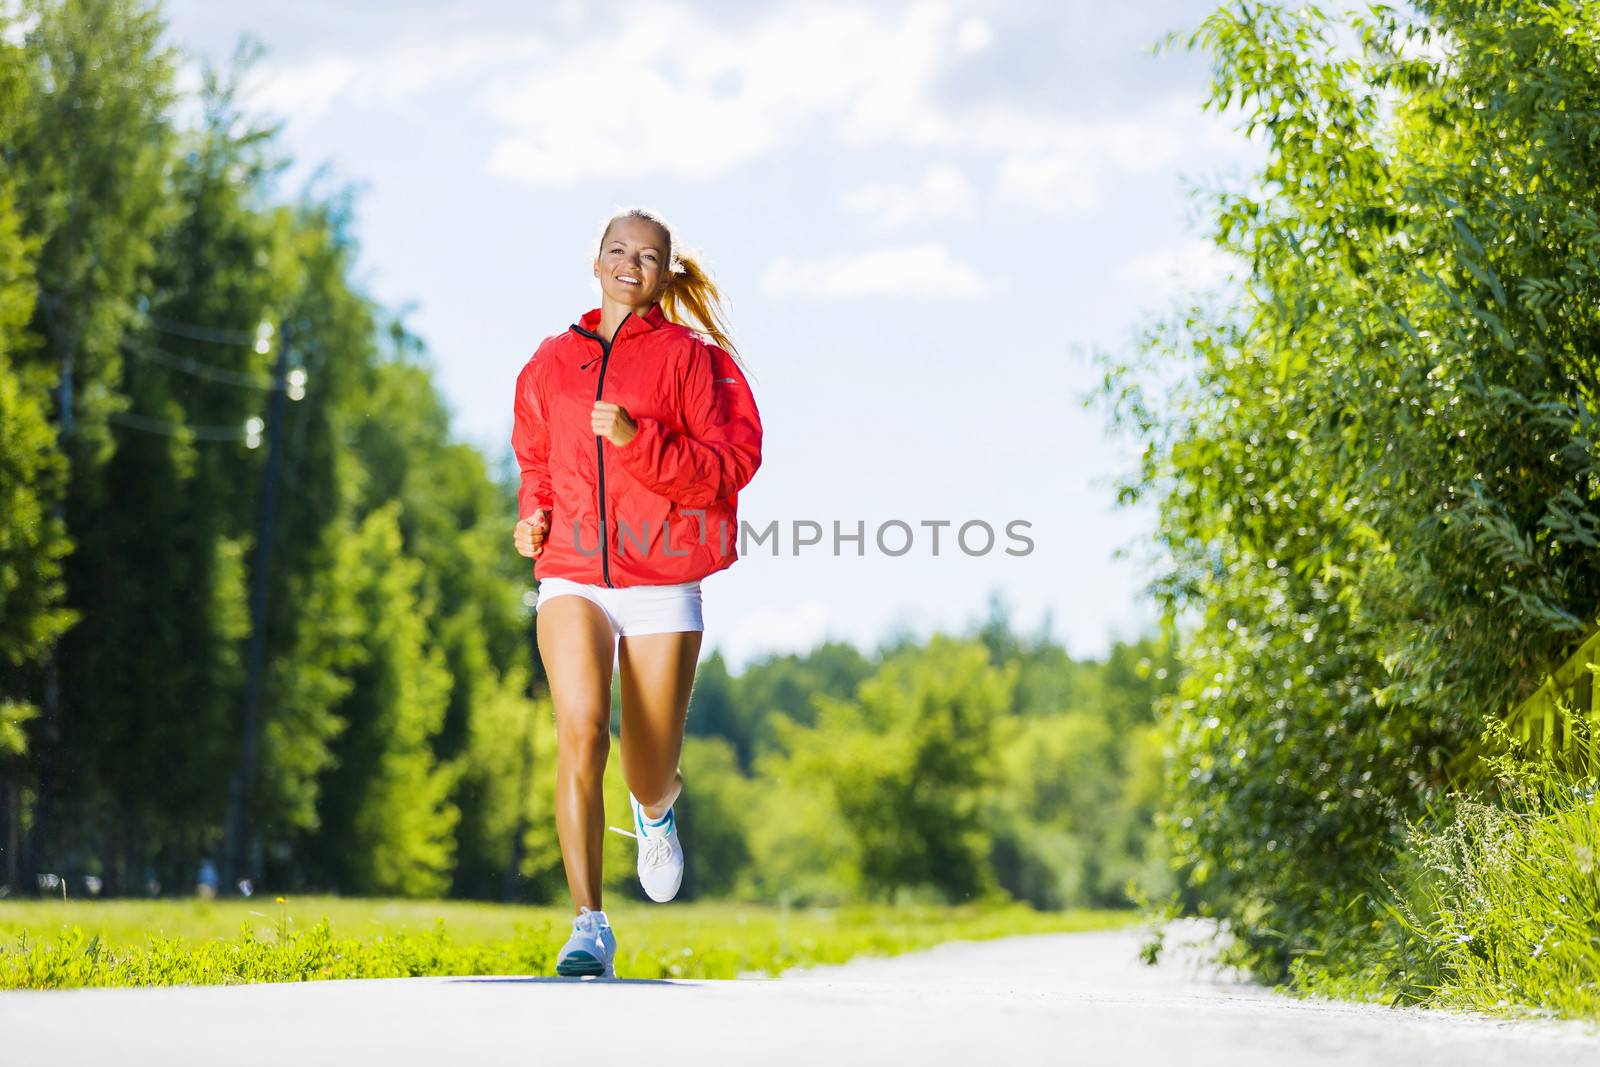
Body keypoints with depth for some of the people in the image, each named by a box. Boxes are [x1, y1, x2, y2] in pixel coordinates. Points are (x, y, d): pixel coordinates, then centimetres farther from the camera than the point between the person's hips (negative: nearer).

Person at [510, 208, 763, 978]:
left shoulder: (690, 358, 1)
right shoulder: (552, 361, 11)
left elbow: (726, 470, -7)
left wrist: (636, 438, -20)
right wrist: (532, 512, 7)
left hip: (662, 583, -1)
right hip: (571, 577, 2)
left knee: (649, 772, 5)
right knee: (579, 732, -21)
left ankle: (656, 810, 46)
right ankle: (589, 926, -19)